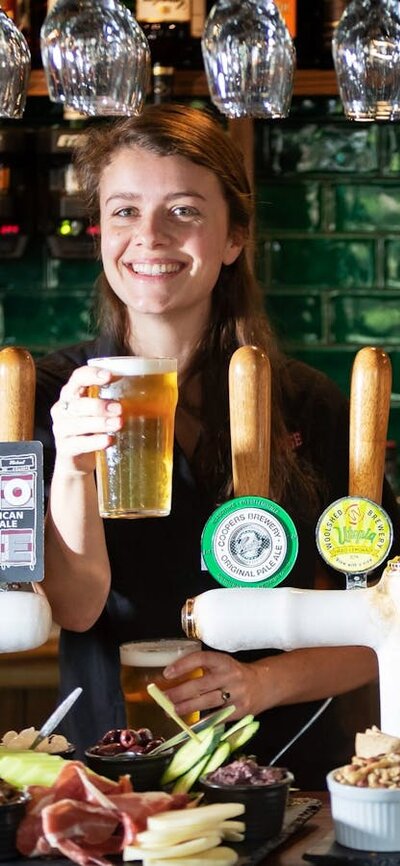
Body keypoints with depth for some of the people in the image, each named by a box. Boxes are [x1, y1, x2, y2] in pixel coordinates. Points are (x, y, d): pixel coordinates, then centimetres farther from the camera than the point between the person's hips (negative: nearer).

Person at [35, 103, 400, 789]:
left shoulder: (307, 406, 4)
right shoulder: (52, 395, 3)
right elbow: (76, 608, -8)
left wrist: (266, 681, -8)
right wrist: (73, 468, -24)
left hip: (288, 768, 1)